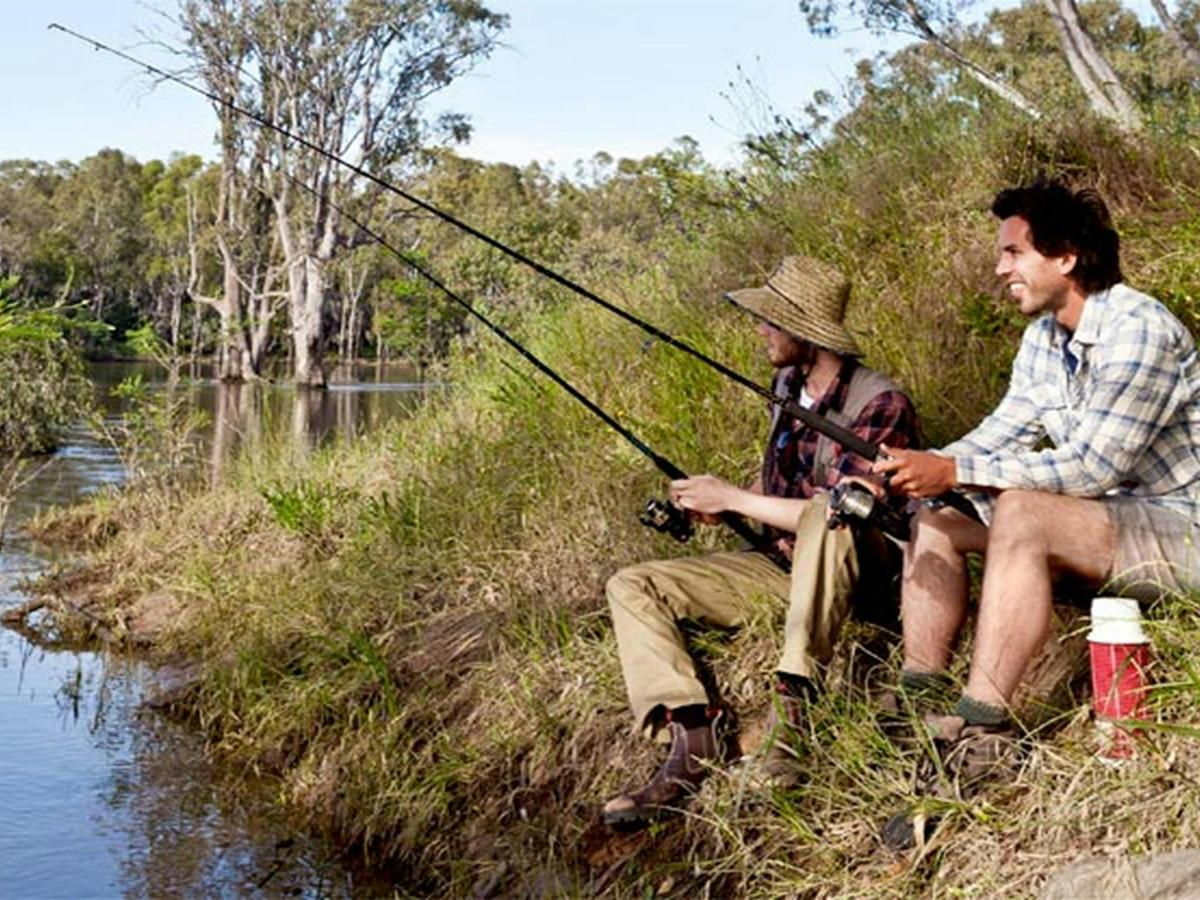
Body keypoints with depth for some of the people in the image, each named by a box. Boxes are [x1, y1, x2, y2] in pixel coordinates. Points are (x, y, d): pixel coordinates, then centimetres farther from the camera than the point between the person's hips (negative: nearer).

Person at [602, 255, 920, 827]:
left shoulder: (878, 405, -17)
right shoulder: (787, 384, 7)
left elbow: (837, 511, -25)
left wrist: (731, 498, -18)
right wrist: (715, 507, 2)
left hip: (856, 569, -8)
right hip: (783, 563, 8)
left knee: (827, 519, -42)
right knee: (632, 586, -6)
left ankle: (793, 711, -36)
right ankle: (692, 738, -25)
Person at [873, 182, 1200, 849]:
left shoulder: (1138, 330, -21)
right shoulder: (1044, 338, 7)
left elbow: (1092, 466, -28)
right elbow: (999, 436, 4)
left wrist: (953, 471, -32)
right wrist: (915, 475, -14)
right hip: (1104, 523, 9)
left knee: (1022, 512, -34)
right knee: (934, 516, 0)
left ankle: (984, 734, -36)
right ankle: (921, 705, -9)